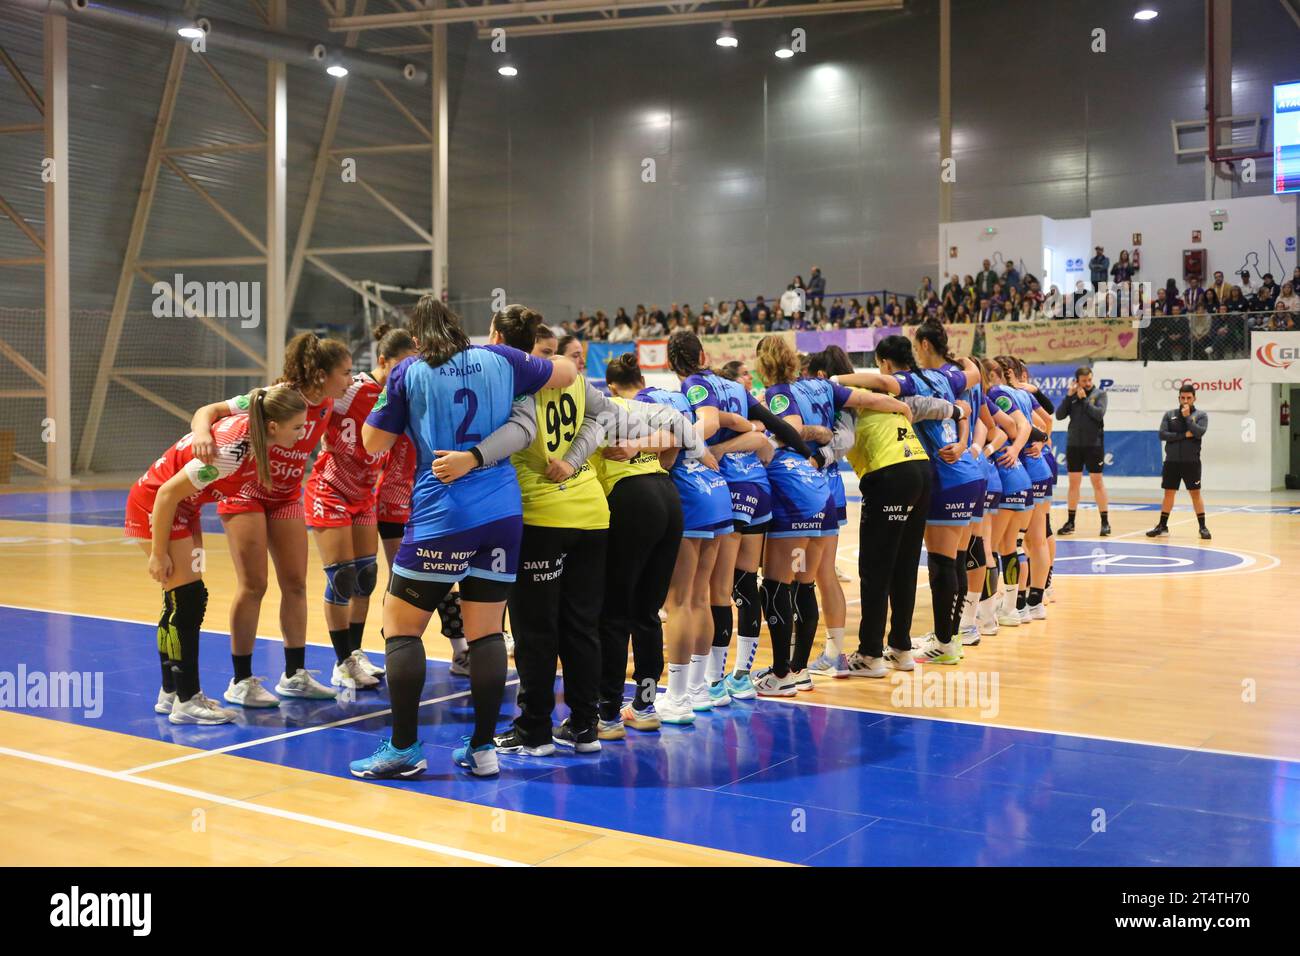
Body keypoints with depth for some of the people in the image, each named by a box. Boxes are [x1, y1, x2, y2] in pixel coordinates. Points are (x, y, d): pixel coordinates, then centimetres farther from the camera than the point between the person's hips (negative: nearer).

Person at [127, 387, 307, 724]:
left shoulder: (251, 427, -12)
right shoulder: (231, 451, -33)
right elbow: (167, 494, -27)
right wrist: (158, 555, -20)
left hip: (182, 507, 9)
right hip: (155, 505, -9)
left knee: (185, 601, 11)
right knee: (186, 601, -9)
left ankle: (171, 693, 21)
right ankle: (186, 702, -4)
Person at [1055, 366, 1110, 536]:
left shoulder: (1099, 394, -1)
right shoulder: (1072, 395, 6)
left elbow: (1099, 414, -15)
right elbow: (1059, 415, -2)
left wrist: (1084, 399, -13)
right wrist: (1069, 396, -9)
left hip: (1094, 445, -3)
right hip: (1073, 445, 3)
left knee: (1097, 483, 2)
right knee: (1073, 483, 7)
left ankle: (1105, 522, 8)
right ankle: (1070, 522, 13)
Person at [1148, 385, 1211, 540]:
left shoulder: (1201, 415, 1)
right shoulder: (1169, 415, 6)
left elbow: (1199, 432, -16)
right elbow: (1162, 434, -6)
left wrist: (1187, 416, -12)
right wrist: (1184, 435, -12)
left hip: (1191, 462, -2)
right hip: (1172, 461, 2)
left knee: (1195, 494, -1)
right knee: (1169, 493, 7)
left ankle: (1203, 527, 5)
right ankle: (1162, 526, 14)